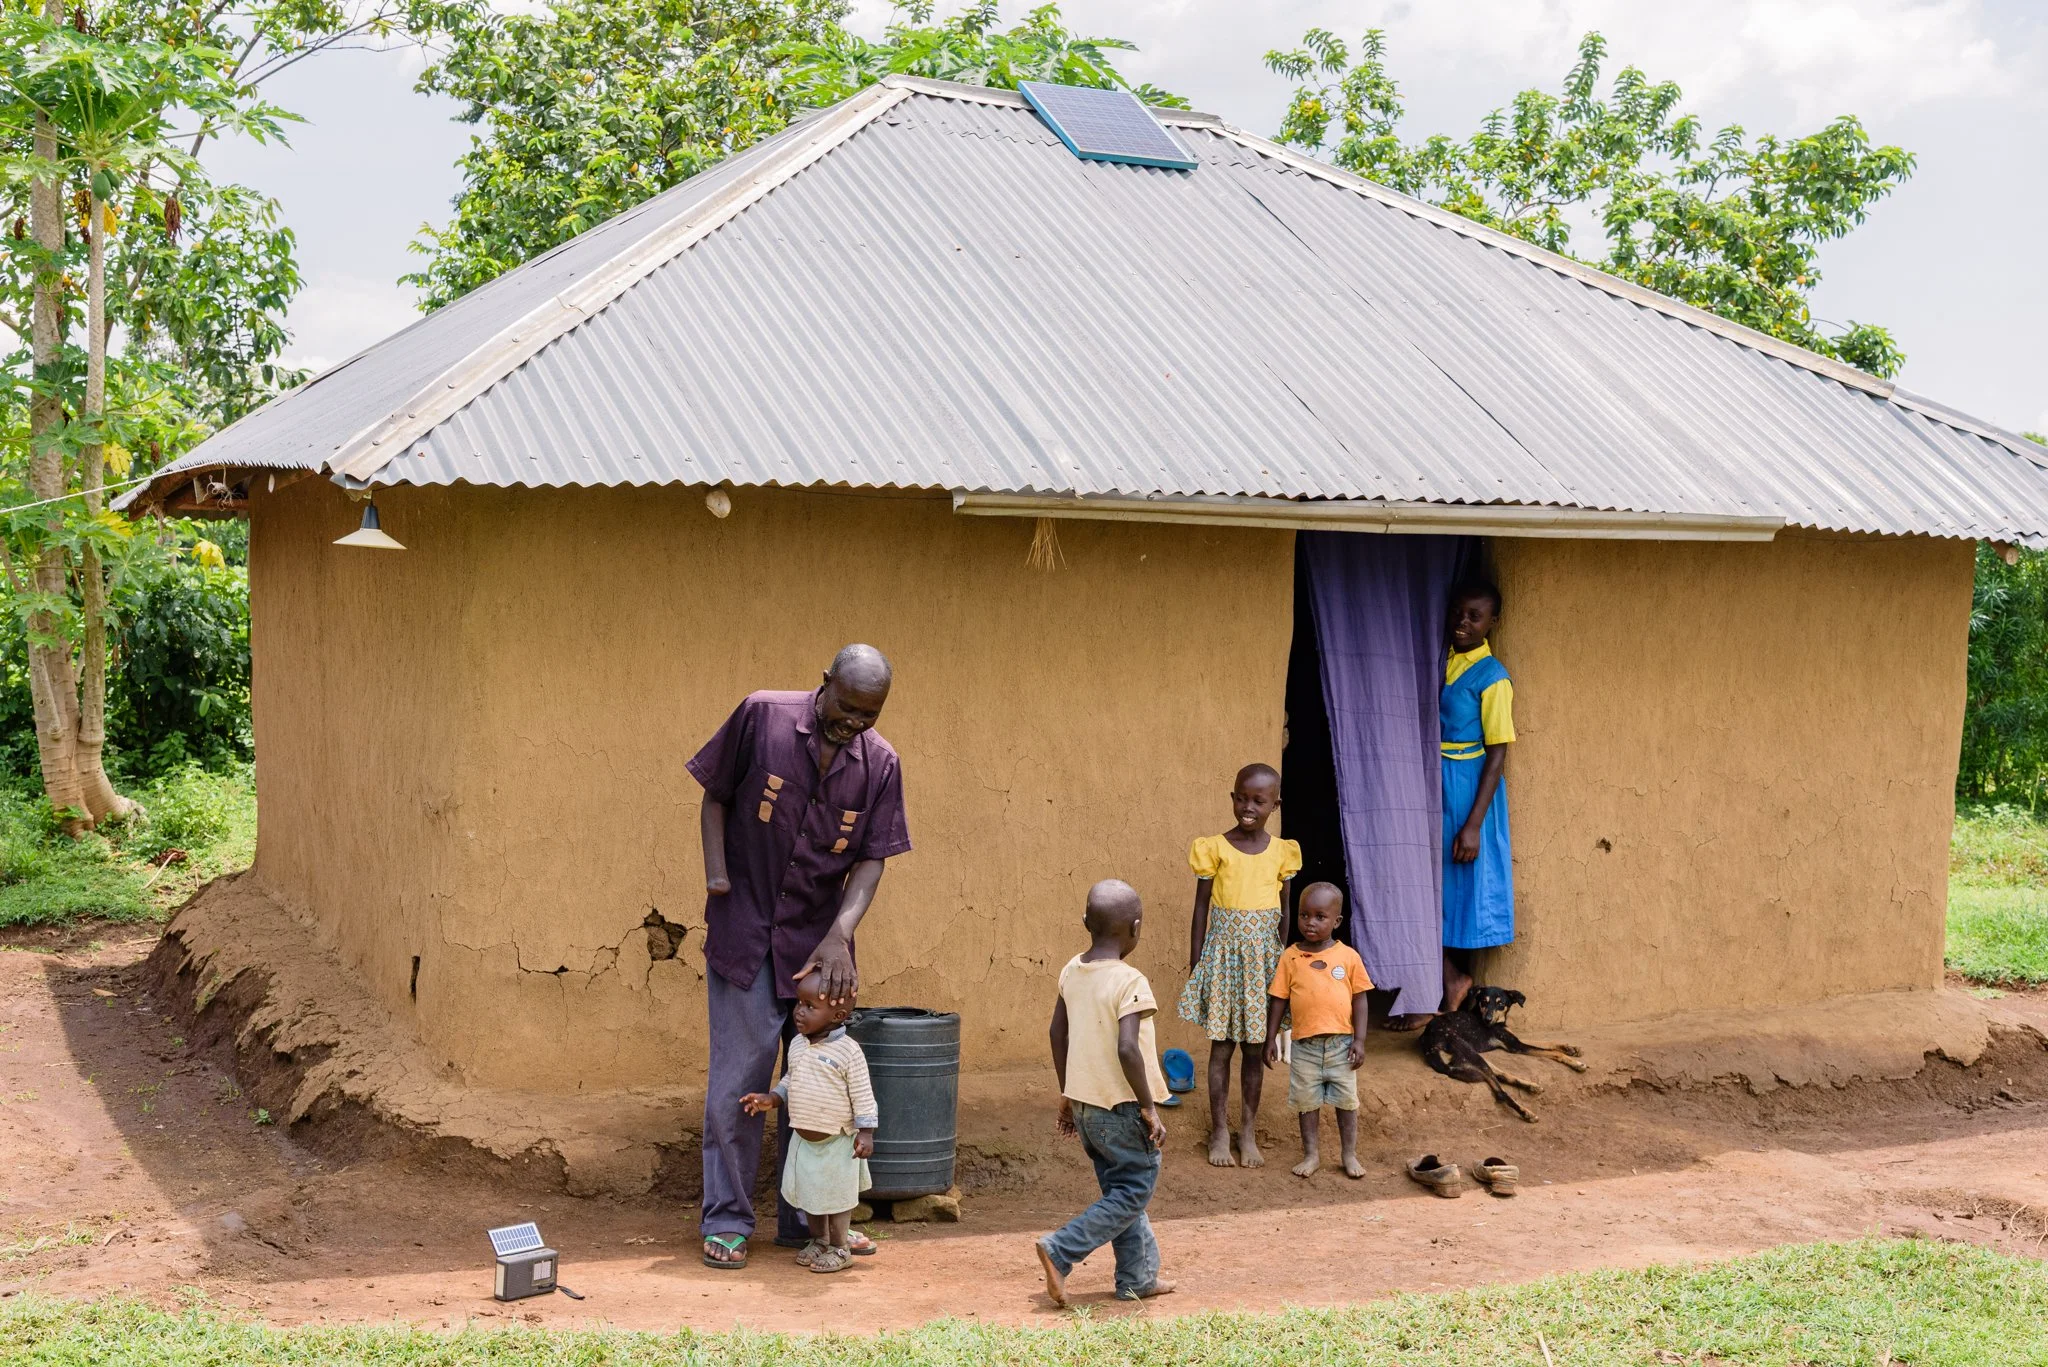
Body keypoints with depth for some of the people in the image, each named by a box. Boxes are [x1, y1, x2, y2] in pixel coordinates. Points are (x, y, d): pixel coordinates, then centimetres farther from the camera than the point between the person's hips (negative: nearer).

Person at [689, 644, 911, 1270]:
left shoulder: (880, 763, -4)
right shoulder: (761, 716, -10)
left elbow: (870, 861, -5)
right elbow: (716, 796, 1)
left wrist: (839, 936, -18)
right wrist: (716, 873, -12)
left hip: (820, 938, 3)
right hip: (745, 930, -3)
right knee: (739, 1078, -2)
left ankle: (808, 1218, 22)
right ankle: (727, 1221, 10)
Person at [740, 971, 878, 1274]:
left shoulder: (848, 1051, -18)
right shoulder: (797, 1045, 1)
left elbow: (862, 1095, -14)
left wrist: (865, 1133, -17)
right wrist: (770, 1099, -2)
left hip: (837, 1142, -6)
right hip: (803, 1139, 6)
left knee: (837, 1194, 6)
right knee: (810, 1192, 18)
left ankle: (840, 1248, 19)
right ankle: (818, 1241, 35)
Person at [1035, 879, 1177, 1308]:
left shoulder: (1072, 970, 3)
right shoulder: (1129, 982, -19)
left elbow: (1058, 1033, 11)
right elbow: (1127, 1049, -27)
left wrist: (1067, 1095, 20)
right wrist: (1150, 1108, -18)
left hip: (1084, 1104, 8)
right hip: (1121, 1108, -8)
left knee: (1119, 1188, 18)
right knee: (1133, 1194, 5)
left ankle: (1138, 1277, 24)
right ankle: (1060, 1250, -4)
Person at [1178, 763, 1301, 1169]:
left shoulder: (1282, 852, 1)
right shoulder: (1214, 848, -5)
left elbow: (1284, 911, 9)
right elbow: (1201, 909, -1)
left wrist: (1284, 964, 8)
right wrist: (1195, 965, -2)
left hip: (1263, 954, 2)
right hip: (1224, 950, -2)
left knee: (1254, 1044, 9)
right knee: (1221, 1044, 3)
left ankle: (1248, 1132, 18)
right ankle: (1220, 1132, 13)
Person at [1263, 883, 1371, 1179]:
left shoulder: (1348, 957, -3)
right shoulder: (1291, 957, -3)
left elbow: (1359, 999, 0)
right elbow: (1278, 999, 2)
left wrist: (1359, 1040, -4)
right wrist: (1271, 1038, 0)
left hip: (1341, 1043, 0)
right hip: (1305, 1045, 0)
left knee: (1347, 1101, 9)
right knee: (1307, 1102, 9)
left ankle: (1349, 1155, 22)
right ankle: (1311, 1154, 22)